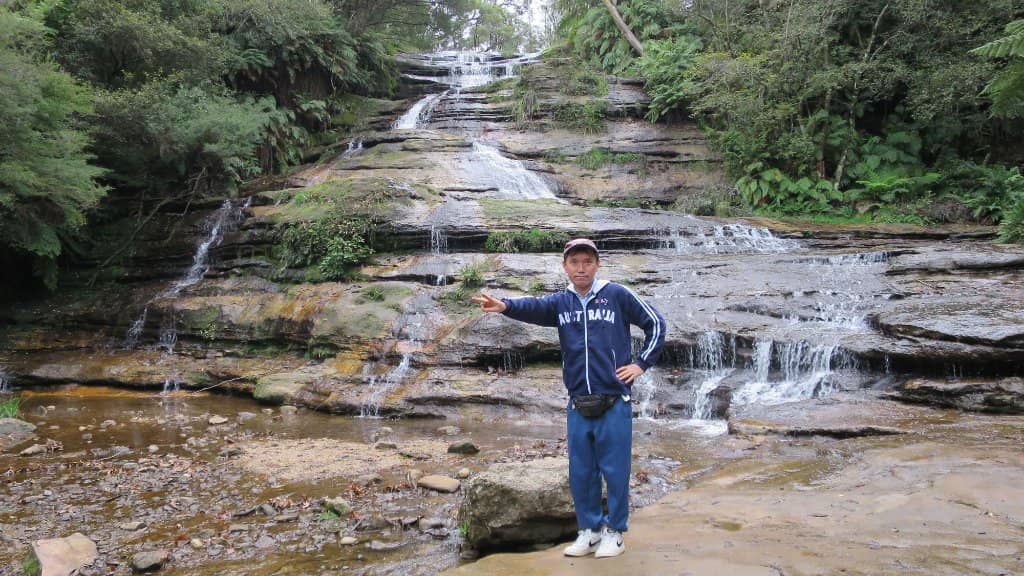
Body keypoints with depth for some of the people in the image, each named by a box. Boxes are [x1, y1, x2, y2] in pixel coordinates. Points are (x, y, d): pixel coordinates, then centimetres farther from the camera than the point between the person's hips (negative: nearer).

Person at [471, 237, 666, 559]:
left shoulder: (617, 295, -1)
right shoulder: (560, 302, 6)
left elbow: (655, 323, 6)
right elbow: (533, 308, -15)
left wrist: (642, 363, -1)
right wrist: (504, 306, -36)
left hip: (614, 403, -3)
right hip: (578, 405, 4)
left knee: (615, 471, 3)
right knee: (580, 472, 10)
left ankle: (615, 532, 18)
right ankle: (589, 530, 24)